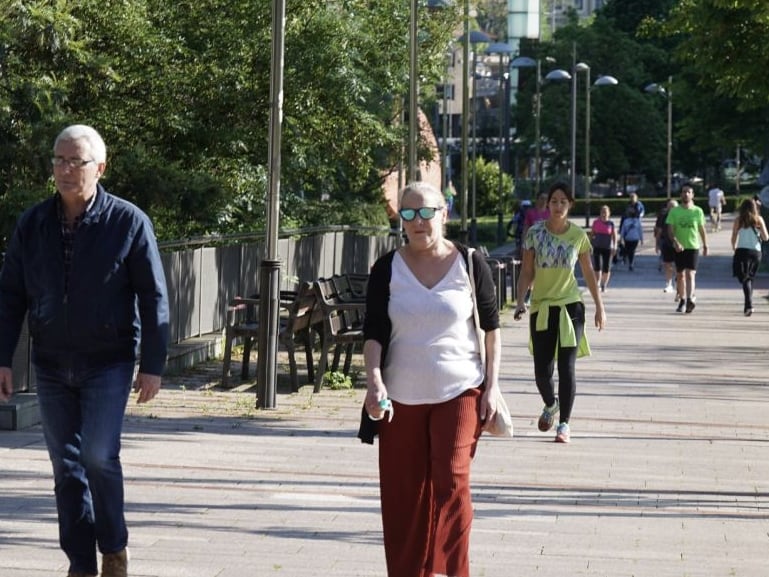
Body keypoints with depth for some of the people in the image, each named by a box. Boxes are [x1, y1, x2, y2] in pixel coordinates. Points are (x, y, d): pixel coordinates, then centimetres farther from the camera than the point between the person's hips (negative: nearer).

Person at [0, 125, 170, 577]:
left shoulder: (129, 222, -7)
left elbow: (154, 298, -5)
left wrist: (153, 365, -7)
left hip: (108, 364, -4)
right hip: (52, 365, 4)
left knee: (99, 455, -13)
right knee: (67, 467, 6)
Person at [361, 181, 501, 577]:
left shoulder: (470, 264, -2)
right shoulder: (387, 269, 0)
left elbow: (491, 327, 4)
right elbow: (373, 333, -3)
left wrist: (492, 385, -1)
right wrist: (374, 382, -17)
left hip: (459, 391, -2)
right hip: (401, 396, 2)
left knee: (451, 479, -12)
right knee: (402, 492, 6)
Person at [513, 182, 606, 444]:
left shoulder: (578, 235, -1)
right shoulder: (535, 233, -4)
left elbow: (588, 273, 10)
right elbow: (526, 272, -2)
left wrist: (599, 306, 11)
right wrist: (520, 301, -14)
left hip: (570, 306, 0)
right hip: (541, 307, 0)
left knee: (567, 367, -6)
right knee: (542, 370, 3)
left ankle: (564, 422, 6)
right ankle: (550, 404, 36)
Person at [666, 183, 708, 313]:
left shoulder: (698, 211, 5)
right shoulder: (674, 211, 2)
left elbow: (702, 230, 14)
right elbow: (670, 229, -4)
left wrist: (705, 246, 17)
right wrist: (675, 242, -21)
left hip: (693, 247, -1)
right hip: (679, 248, 1)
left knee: (690, 274, -14)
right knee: (680, 275, 8)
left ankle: (690, 299, -25)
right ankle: (682, 300, 20)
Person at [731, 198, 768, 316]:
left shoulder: (738, 220, 0)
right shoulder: (759, 219, 3)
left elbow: (734, 237, 0)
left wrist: (734, 247, 20)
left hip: (742, 250, -2)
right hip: (756, 251, 2)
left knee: (745, 278, -6)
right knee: (750, 278, 18)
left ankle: (749, 305, -25)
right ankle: (748, 305, 20)